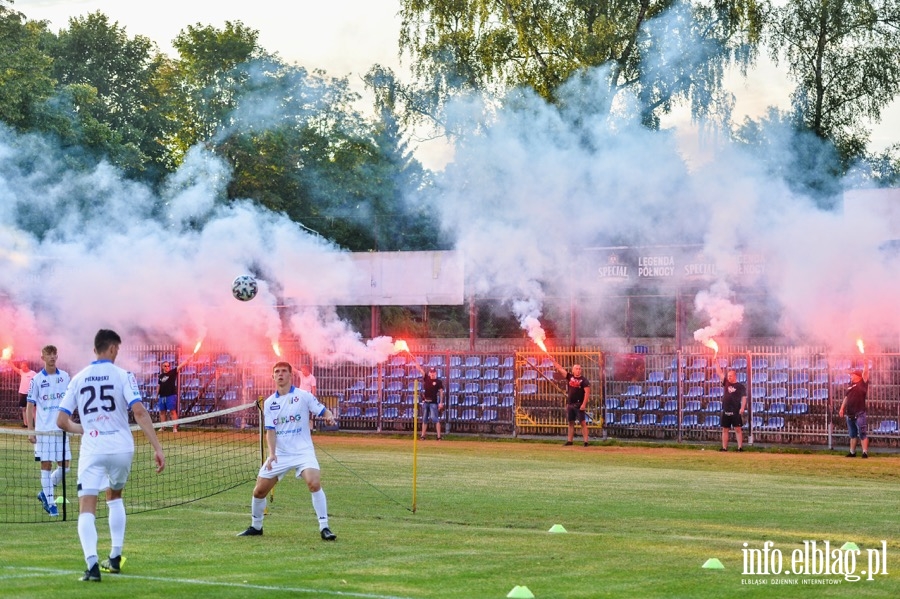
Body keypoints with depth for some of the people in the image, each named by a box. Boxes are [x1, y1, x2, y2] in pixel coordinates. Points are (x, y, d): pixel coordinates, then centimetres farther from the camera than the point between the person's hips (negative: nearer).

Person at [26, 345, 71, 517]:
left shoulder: (65, 377, 7)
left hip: (62, 429, 3)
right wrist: (30, 431, -7)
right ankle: (50, 503, 5)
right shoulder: (36, 380, -1)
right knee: (46, 465, -2)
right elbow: (30, 406, 0)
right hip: (43, 430, -3)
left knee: (64, 465, 1)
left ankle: (45, 493, 21)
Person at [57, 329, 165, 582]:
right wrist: (157, 448, -13)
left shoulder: (78, 379, 7)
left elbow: (62, 421, 7)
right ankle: (115, 558, 25)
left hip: (91, 450, 0)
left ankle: (92, 563, -26)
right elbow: (139, 412, -13)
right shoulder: (122, 376, -1)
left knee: (86, 509, -5)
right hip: (121, 447, 0)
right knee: (115, 497, 26)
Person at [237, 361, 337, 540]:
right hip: (280, 454, 4)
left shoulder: (303, 396, -3)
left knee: (314, 483, -27)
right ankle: (255, 527, 28)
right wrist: (271, 453, -13)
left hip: (303, 451, -4)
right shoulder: (269, 403, 6)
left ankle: (324, 528, -20)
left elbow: (323, 411, -4)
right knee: (259, 491, 4)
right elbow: (270, 430, 2)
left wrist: (329, 416, -30)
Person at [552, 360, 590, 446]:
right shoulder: (569, 377, 8)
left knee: (583, 422, -7)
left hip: (579, 405, -6)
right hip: (570, 404, 6)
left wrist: (584, 404, -19)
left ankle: (586, 441, -11)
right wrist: (554, 361, 7)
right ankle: (570, 440, 16)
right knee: (571, 423, 11)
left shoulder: (584, 380, -6)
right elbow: (560, 368, 11)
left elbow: (587, 393, -12)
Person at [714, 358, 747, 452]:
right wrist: (716, 362, 6)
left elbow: (744, 398, -6)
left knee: (738, 429, -5)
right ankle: (724, 447, 9)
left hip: (736, 411, -5)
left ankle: (740, 447, -7)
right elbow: (719, 373, 11)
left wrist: (742, 408, -17)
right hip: (726, 411, 5)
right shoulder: (726, 383, 11)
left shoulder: (740, 386, -1)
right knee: (725, 429, 6)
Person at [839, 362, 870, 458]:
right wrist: (842, 409, 16)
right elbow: (846, 397, 21)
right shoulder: (851, 386, 18)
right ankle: (852, 452, 22)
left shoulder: (862, 384, -1)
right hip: (850, 414, 8)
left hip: (859, 414, -8)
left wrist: (866, 364, -16)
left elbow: (865, 374, -14)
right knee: (852, 434, 15)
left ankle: (865, 452, -10)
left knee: (862, 434, -8)